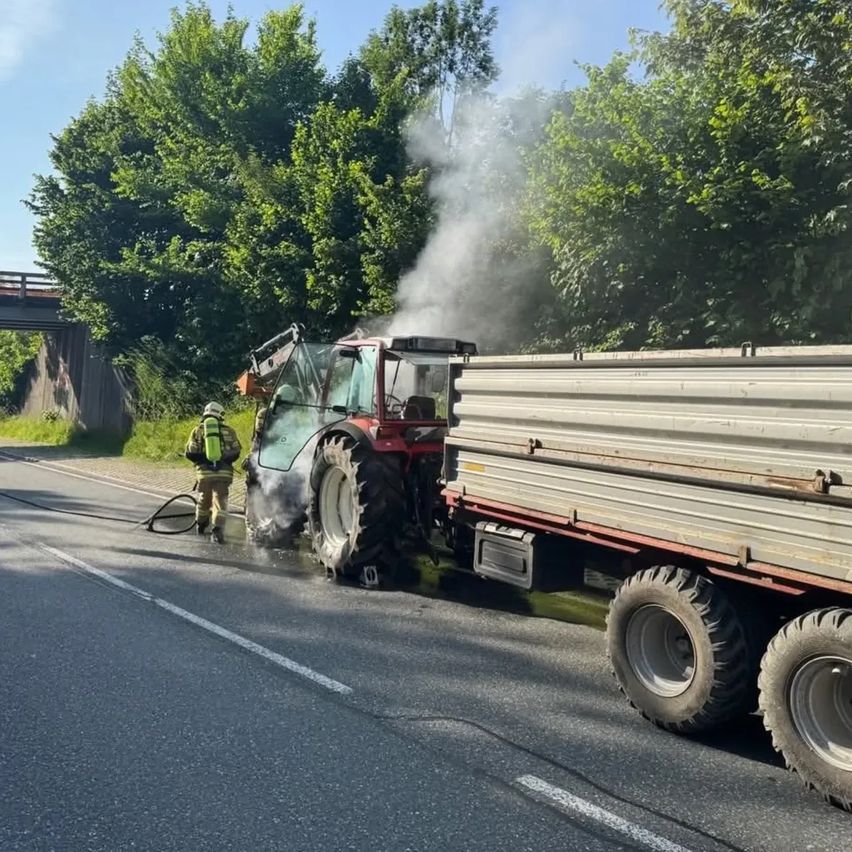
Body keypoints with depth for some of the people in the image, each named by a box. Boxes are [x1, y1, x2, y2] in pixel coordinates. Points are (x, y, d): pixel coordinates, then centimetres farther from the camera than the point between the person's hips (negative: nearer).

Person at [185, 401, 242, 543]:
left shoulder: (198, 430, 5)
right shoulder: (228, 430, 6)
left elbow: (190, 453, 0)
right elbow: (236, 452, 8)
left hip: (204, 471, 1)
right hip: (224, 472, -1)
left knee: (203, 499, 19)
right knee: (220, 500, 0)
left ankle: (201, 526, 38)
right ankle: (217, 529, -16)